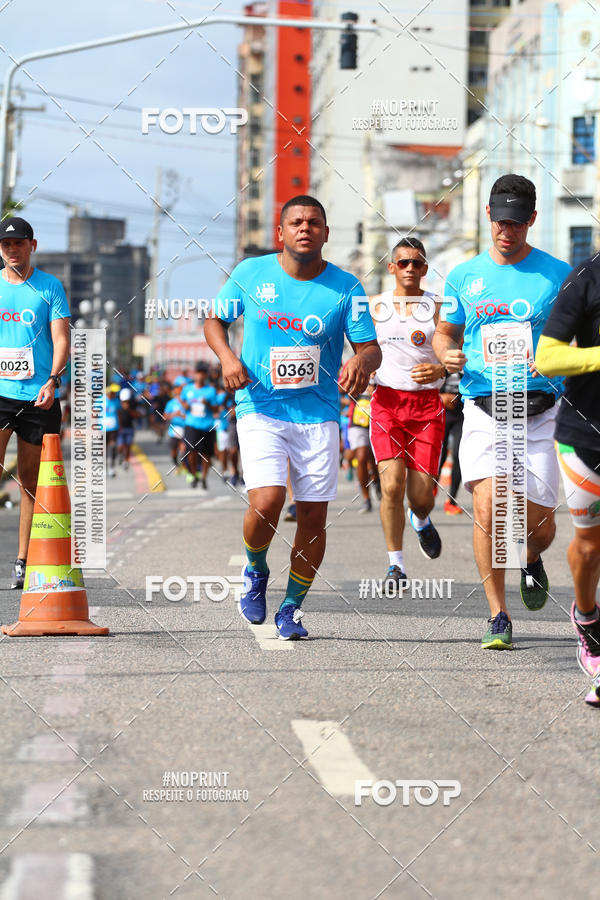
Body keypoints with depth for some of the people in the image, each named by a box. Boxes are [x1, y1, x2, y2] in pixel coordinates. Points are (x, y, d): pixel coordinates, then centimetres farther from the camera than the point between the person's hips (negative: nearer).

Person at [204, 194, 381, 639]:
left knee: (313, 516, 1)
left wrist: (362, 362, -25)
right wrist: (228, 357, -7)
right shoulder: (250, 274, 0)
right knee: (267, 502, -19)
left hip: (318, 415, 1)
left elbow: (371, 348, -1)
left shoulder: (345, 287, -2)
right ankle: (255, 571, 14)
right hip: (260, 409, -1)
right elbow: (214, 321, 13)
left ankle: (291, 607, 21)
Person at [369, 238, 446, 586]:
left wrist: (439, 370, -21)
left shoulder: (439, 307, 1)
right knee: (392, 484, -14)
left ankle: (421, 520, 36)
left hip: (427, 404, -1)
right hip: (387, 401, 1)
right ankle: (396, 565, -1)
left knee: (421, 495, -2)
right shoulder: (376, 306, 7)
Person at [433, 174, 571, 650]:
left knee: (539, 522, -2)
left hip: (540, 411, -1)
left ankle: (532, 562, 37)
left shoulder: (557, 275, 2)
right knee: (487, 510, -16)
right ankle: (499, 617, -3)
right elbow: (445, 331, 22)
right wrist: (448, 355, -1)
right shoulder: (464, 276, 10)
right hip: (483, 410, 1)